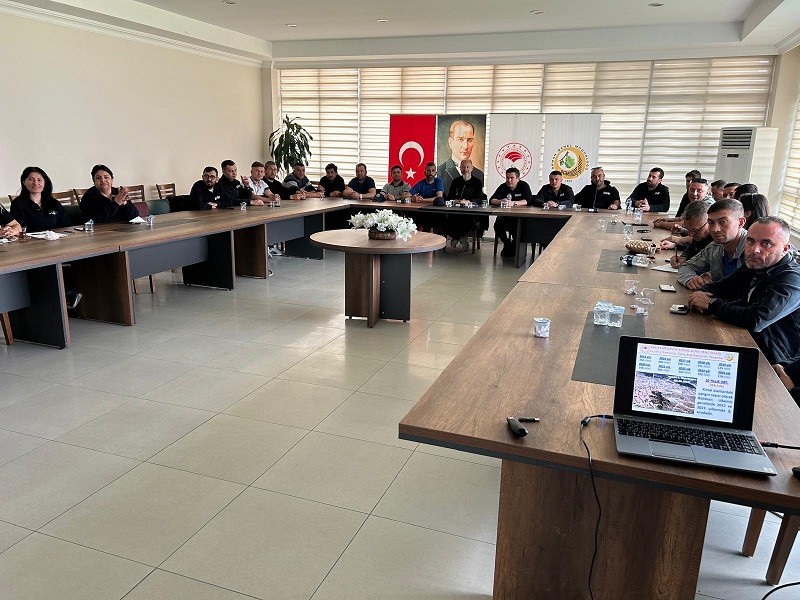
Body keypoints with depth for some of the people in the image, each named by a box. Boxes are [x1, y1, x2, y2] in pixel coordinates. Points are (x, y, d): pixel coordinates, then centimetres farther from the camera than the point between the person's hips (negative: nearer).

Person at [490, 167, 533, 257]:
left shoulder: (524, 186, -2)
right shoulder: (503, 187, 5)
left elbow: (527, 201, -19)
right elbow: (491, 200, -6)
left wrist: (513, 203, -34)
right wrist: (500, 201, -29)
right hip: (506, 215, 3)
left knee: (518, 225, -33)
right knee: (498, 224, -25)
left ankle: (514, 246, -5)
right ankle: (507, 244, 1)